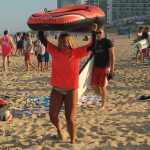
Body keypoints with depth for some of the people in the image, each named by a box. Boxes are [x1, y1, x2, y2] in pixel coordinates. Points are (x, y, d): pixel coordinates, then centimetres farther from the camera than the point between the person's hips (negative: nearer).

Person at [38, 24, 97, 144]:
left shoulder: (76, 53, -4)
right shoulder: (55, 51, 2)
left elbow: (92, 45, -5)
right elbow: (43, 39, 5)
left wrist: (93, 32, -14)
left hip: (71, 90, -3)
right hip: (56, 89, 3)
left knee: (70, 118, 2)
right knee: (53, 116, 7)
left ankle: (73, 141, 17)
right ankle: (59, 127, 41)